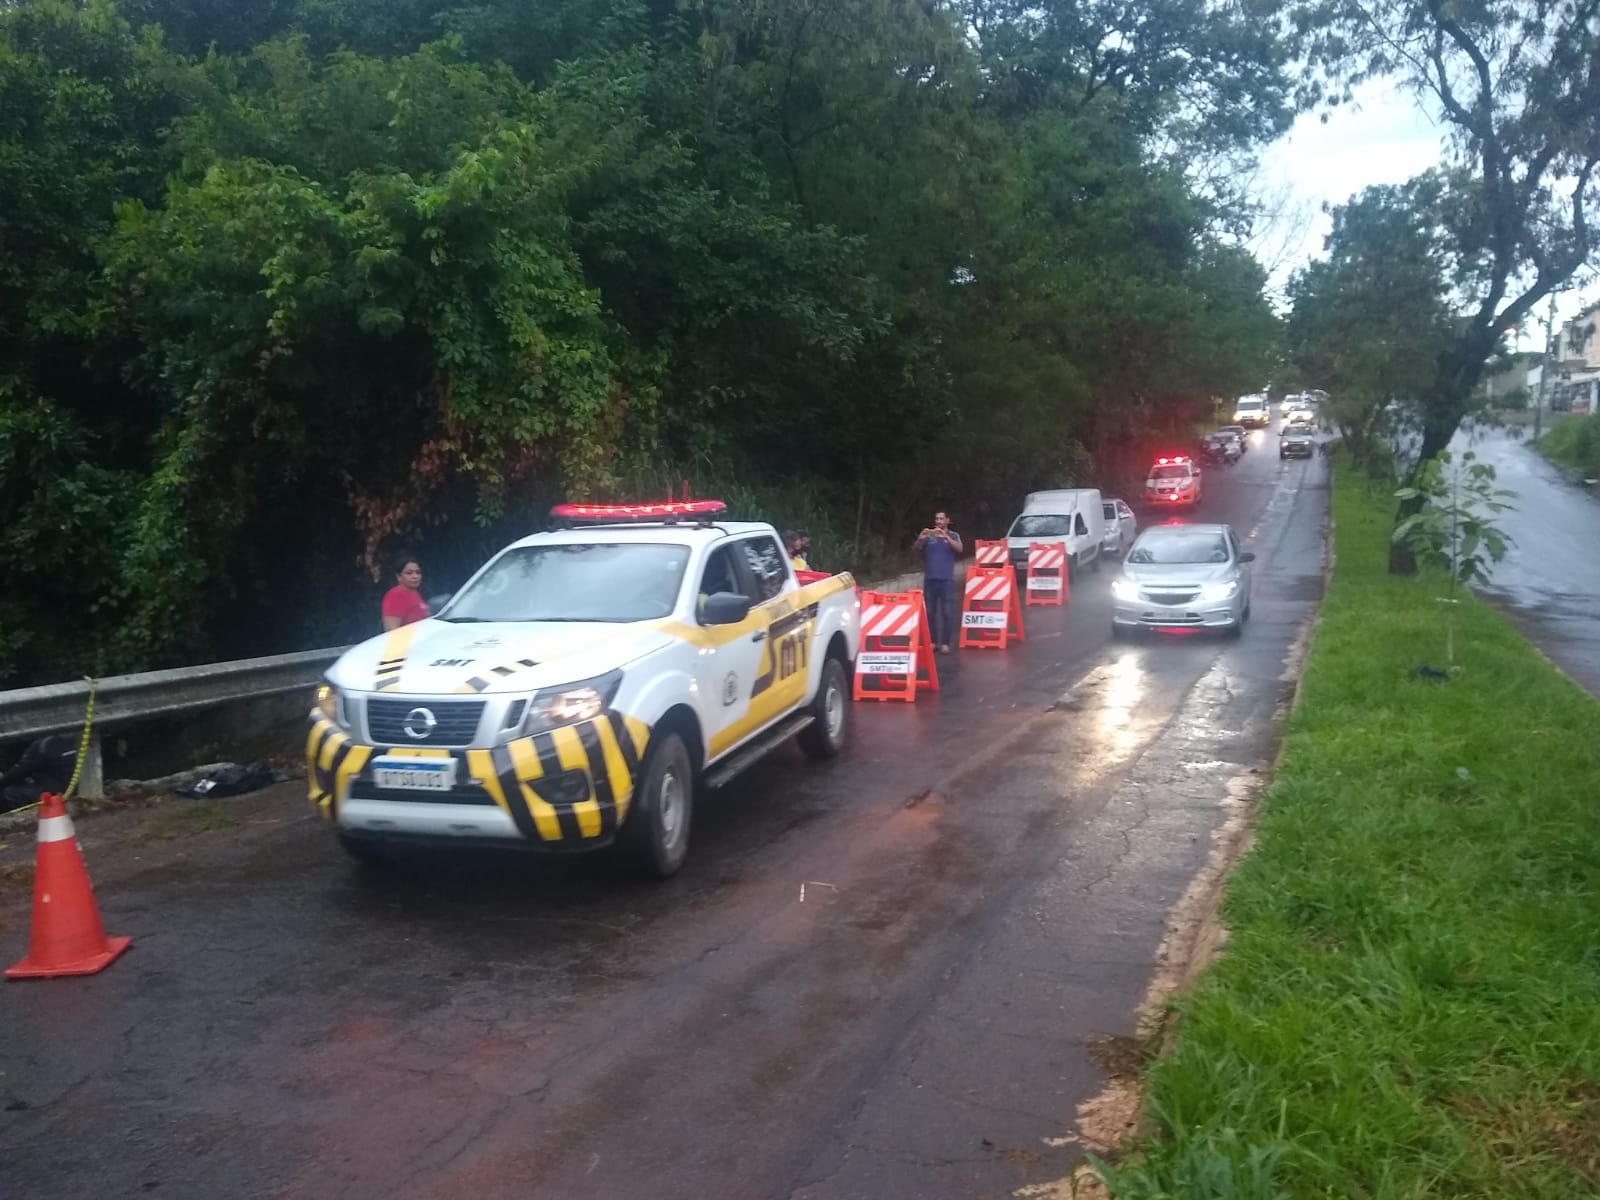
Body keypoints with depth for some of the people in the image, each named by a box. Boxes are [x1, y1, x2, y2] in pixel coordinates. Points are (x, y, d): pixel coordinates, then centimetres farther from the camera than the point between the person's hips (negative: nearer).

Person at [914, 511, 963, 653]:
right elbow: (915, 548, -3)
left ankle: (945, 643, -2)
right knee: (930, 612, 3)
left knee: (947, 612, -4)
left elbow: (959, 549, -12)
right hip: (930, 579, 1)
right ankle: (932, 641, 9)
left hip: (947, 579, -1)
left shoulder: (953, 535, 6)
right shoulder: (928, 536, 7)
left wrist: (945, 537, -26)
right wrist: (920, 538, -25)